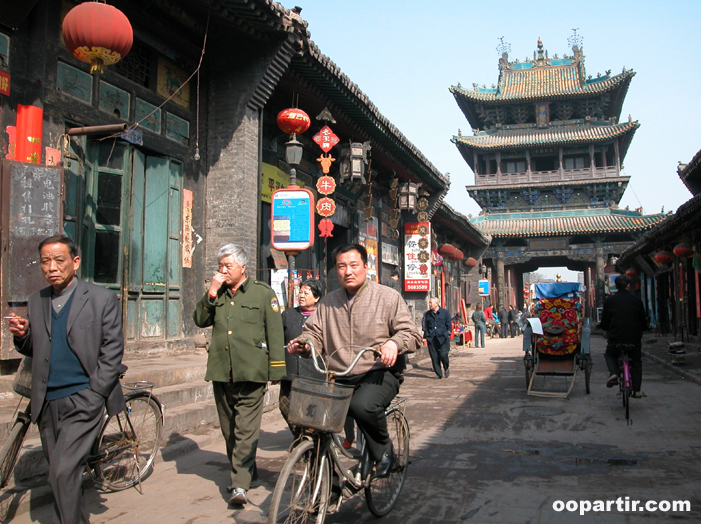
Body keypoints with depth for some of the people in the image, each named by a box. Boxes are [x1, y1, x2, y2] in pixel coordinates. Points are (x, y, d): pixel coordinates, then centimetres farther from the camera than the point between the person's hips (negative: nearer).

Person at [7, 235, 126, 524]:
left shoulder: (102, 298, -2)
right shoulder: (36, 302, 12)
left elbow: (112, 351, -3)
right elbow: (33, 350, 17)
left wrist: (94, 394, -10)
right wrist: (22, 335, -5)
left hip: (82, 400, -5)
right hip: (46, 402, 5)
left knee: (64, 473, -15)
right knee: (58, 475, 13)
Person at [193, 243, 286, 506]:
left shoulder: (263, 293, 3)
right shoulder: (218, 294, 17)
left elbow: (275, 333, 0)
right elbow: (199, 320, 7)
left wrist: (276, 369, -6)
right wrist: (212, 292, -4)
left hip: (250, 373, -5)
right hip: (221, 372, 5)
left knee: (246, 429, -8)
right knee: (229, 429, 13)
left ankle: (240, 484, -6)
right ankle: (245, 471, 29)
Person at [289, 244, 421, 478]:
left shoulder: (388, 297, 3)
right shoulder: (328, 303, 16)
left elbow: (411, 333, -2)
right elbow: (314, 333, 13)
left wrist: (394, 343, -25)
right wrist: (303, 344, -12)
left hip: (379, 374, -4)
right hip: (337, 379, 4)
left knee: (363, 405, -35)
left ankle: (384, 452, -2)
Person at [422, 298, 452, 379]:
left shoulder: (445, 312, 6)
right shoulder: (427, 314, 13)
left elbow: (449, 325, 7)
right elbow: (425, 326, 15)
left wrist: (448, 334, 0)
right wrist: (426, 336, 6)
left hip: (442, 338, -3)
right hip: (431, 338, 3)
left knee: (443, 354, -11)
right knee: (434, 357, -1)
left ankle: (446, 368, 17)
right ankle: (439, 373, 9)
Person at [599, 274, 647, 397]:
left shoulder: (609, 301, 0)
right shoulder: (636, 300, 3)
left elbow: (604, 324, 2)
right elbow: (643, 322, 8)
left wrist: (605, 327, 24)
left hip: (616, 337, -1)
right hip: (634, 337, 1)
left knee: (609, 354, 26)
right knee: (636, 362, 21)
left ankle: (613, 373, -3)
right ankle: (636, 390, 16)